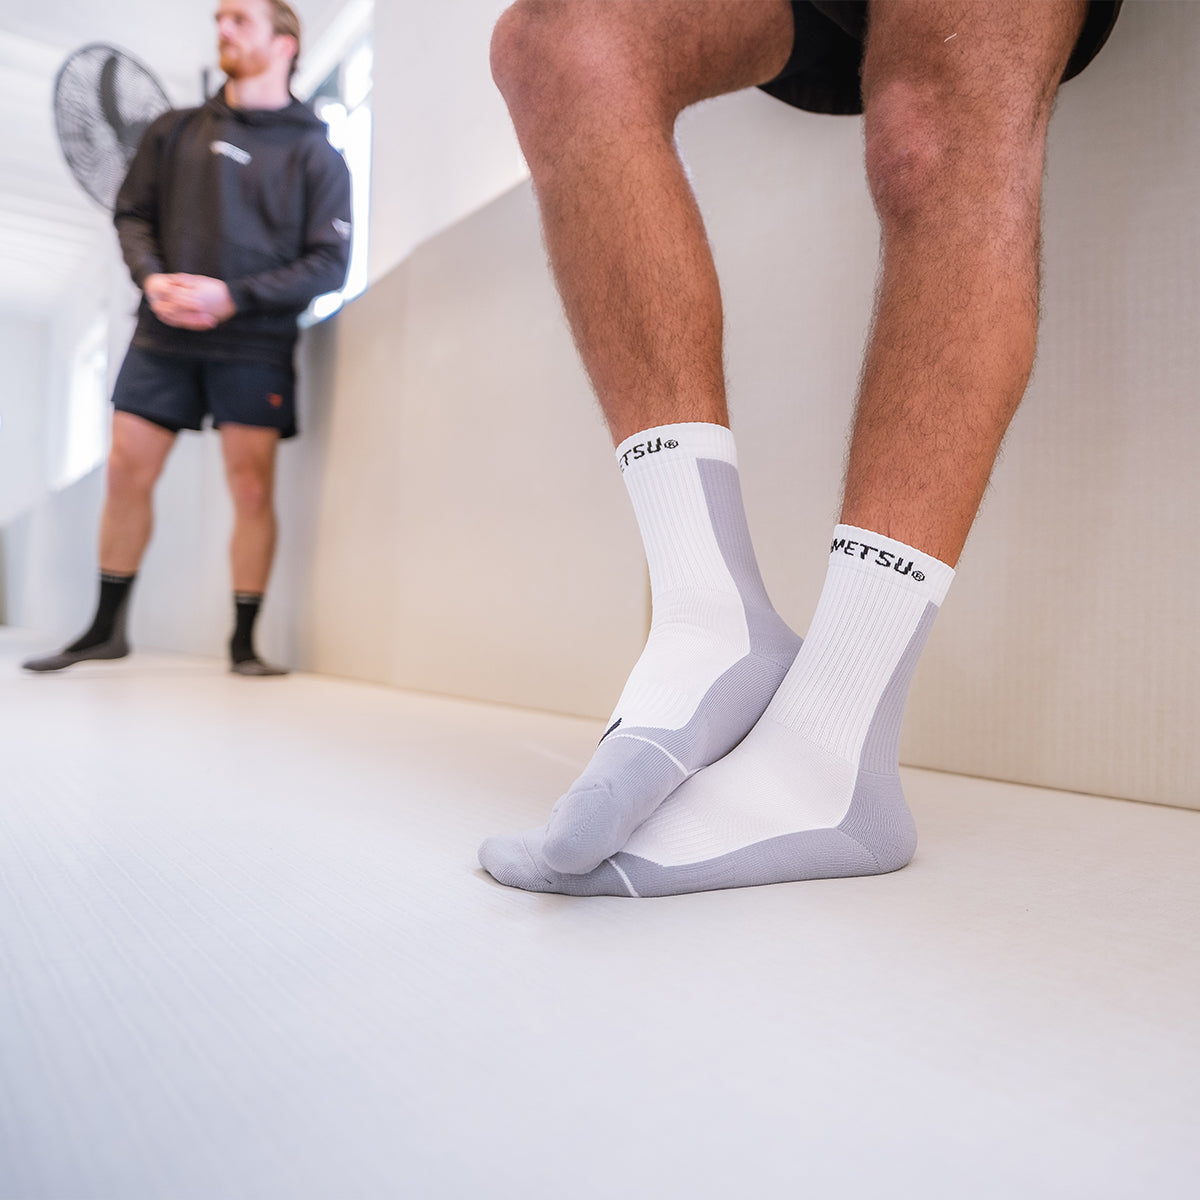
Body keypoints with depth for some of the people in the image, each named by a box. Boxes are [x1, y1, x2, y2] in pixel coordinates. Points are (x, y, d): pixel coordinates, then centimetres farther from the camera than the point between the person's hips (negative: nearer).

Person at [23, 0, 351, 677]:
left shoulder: (315, 153, 5)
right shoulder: (176, 130, 16)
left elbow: (329, 263, -3)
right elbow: (133, 214, 16)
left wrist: (232, 295, -13)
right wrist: (152, 276, -7)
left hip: (254, 346, -3)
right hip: (163, 335, 4)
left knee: (252, 485, -7)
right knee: (126, 471, 1)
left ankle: (245, 641, 5)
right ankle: (107, 628, 15)